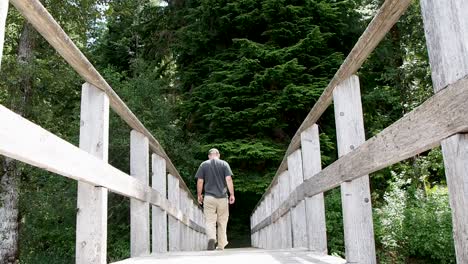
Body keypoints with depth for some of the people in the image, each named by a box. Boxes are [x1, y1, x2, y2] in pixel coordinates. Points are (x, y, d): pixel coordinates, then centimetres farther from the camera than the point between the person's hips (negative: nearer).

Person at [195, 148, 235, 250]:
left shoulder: (203, 164, 5)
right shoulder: (224, 164, 4)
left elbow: (200, 181, 2)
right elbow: (229, 179, -5)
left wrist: (199, 195, 12)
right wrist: (232, 194, -2)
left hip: (209, 197, -1)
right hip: (222, 197, 1)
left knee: (210, 221, 0)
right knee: (222, 222, 12)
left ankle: (211, 238, -25)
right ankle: (221, 245, 17)